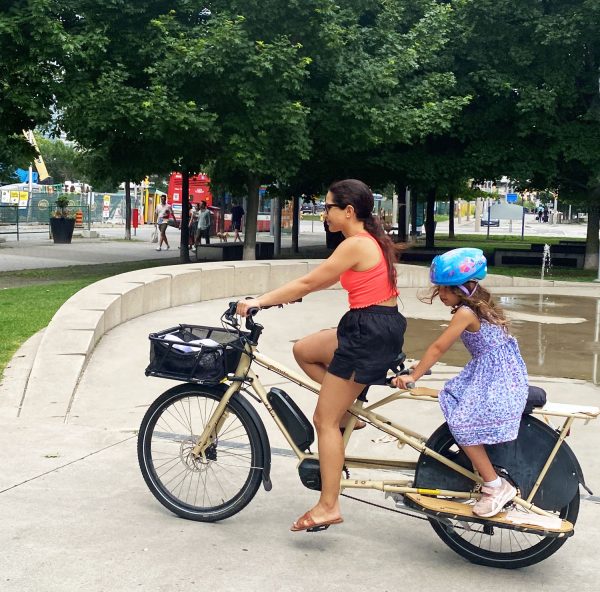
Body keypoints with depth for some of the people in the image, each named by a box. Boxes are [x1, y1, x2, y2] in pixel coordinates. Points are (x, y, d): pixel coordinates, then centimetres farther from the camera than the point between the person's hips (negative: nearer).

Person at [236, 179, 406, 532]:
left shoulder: (356, 244, -16)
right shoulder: (372, 240, 13)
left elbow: (309, 283, -15)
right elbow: (325, 280, 22)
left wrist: (260, 301, -7)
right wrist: (280, 295, 23)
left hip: (368, 333, -10)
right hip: (382, 327, 10)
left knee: (325, 420, -3)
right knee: (303, 350, 22)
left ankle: (329, 506, 2)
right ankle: (347, 411, 17)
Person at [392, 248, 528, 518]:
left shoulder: (465, 313, -17)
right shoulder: (479, 305, 11)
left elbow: (438, 348, -16)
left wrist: (413, 376, -12)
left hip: (496, 379, -10)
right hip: (490, 373, 10)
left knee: (463, 424, -13)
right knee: (451, 400, 13)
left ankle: (495, 486, -5)